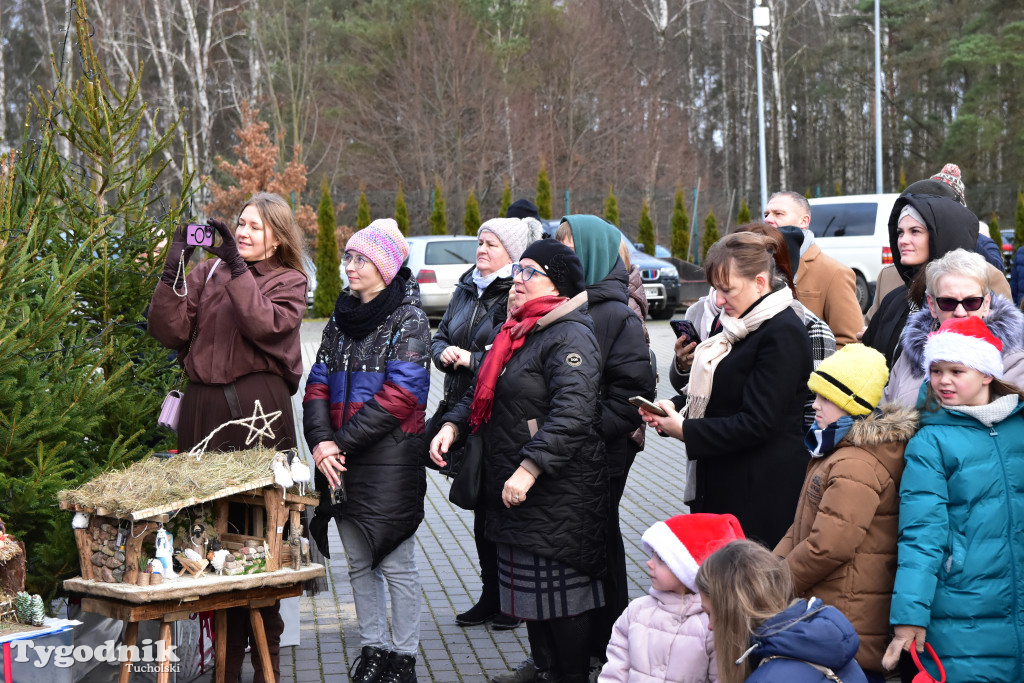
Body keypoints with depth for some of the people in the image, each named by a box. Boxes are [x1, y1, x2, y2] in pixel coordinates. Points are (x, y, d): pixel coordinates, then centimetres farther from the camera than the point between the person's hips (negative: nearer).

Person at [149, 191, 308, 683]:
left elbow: (265, 325, -12)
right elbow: (169, 332, 3)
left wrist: (237, 266, -12)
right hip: (204, 411, 3)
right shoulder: (207, 273, 15)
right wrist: (174, 269, -5)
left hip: (258, 412, -3)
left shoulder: (289, 281, 9)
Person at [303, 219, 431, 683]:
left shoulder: (408, 320, -7)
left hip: (391, 458, -6)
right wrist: (320, 440, -9)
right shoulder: (341, 318, 13)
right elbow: (318, 383, 8)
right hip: (342, 460, 7)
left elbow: (399, 396, -16)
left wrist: (342, 442, -17)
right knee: (359, 562, 13)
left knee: (396, 563, -1)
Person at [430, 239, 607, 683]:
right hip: (512, 492, 10)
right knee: (530, 588, 18)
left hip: (558, 493, -10)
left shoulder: (570, 335, -15)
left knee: (562, 594, -2)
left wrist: (530, 468, -29)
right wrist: (453, 425, 4)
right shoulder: (516, 332, 16)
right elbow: (483, 394, 23)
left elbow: (571, 414, -26)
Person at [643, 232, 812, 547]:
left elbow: (758, 423, -20)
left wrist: (685, 431, -17)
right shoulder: (738, 326, 14)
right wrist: (674, 412, 4)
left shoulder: (784, 334, -16)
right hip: (721, 486, 9)